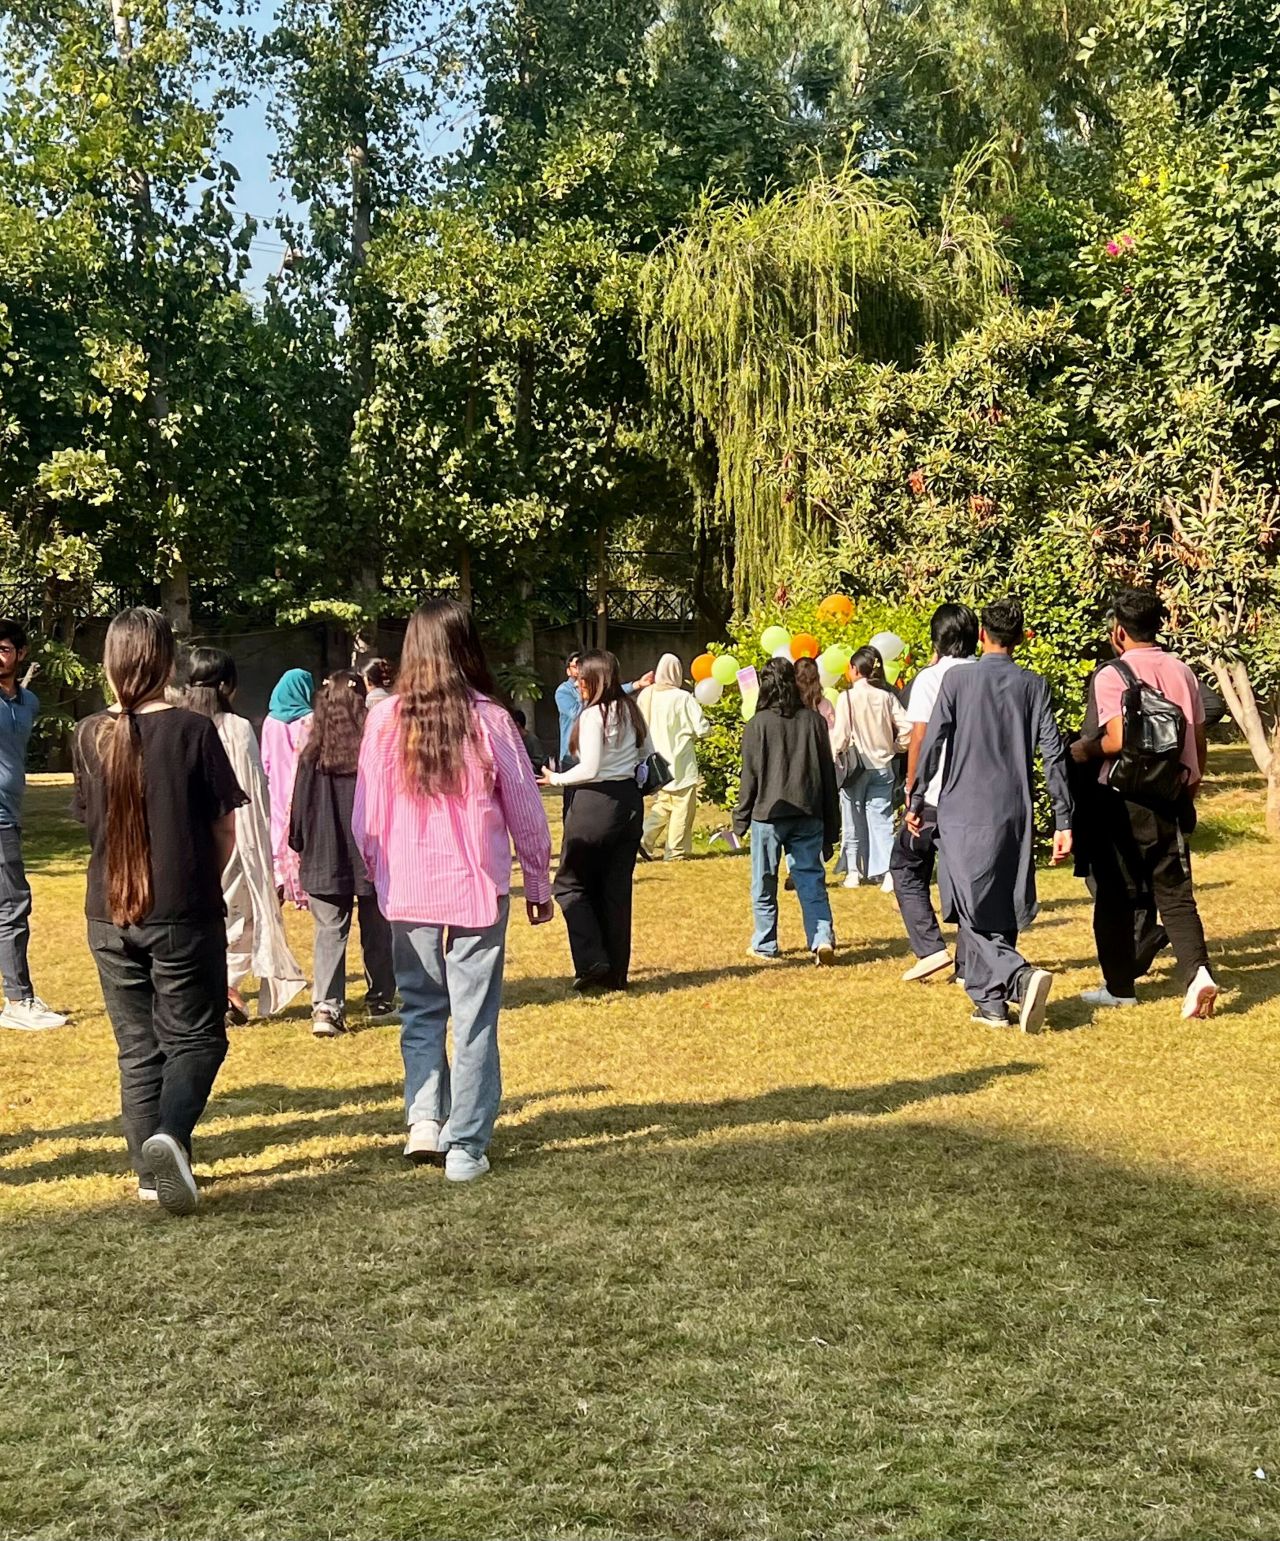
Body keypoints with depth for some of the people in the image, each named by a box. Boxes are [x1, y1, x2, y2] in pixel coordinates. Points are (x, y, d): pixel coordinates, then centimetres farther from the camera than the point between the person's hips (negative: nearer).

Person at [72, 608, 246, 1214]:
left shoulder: (89, 735, -1)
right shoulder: (192, 730, -11)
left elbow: (91, 819, 10)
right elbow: (225, 829, -5)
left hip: (110, 916, 4)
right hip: (184, 915, -3)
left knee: (137, 1046, 14)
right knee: (195, 1036, 7)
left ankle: (152, 1172, 17)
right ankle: (170, 1135, -17)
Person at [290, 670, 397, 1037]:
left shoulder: (312, 753, -3)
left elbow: (300, 807, 3)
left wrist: (302, 848, 17)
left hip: (325, 859, 1)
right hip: (371, 856, -1)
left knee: (329, 932, 4)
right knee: (377, 931, 13)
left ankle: (326, 1006, -10)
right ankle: (381, 1001, 24)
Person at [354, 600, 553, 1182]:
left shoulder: (384, 720, -5)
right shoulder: (489, 720, -9)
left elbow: (365, 818, 2)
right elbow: (525, 811, -1)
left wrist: (378, 874, 19)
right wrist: (539, 884, 12)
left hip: (408, 892, 2)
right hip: (478, 890, -1)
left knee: (421, 1009, 19)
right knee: (474, 1020, 7)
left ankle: (424, 1117, 5)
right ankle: (465, 1146, 9)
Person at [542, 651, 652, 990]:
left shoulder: (593, 714, -14)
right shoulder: (630, 711, 9)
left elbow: (589, 769, -19)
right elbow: (649, 755, 18)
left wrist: (556, 779, -5)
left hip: (596, 802, -8)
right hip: (630, 801, 8)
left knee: (570, 883, 6)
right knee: (617, 889, 11)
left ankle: (591, 961, -5)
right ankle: (616, 972, 14)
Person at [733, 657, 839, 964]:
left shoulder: (757, 725, -8)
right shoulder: (814, 721, 3)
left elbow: (750, 776, -6)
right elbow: (827, 773, 8)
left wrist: (740, 820, 4)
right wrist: (831, 822, 15)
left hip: (768, 813, -3)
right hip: (807, 813, 3)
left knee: (764, 883, 9)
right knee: (811, 879, 6)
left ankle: (764, 944, 17)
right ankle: (823, 937, -10)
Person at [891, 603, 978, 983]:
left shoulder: (930, 678, -7)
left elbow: (919, 737, -11)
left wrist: (912, 790, -4)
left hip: (937, 794, -4)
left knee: (906, 867, 13)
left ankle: (931, 948, 1)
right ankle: (969, 963, 11)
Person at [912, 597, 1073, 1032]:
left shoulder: (957, 678, -4)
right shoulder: (1034, 685, 3)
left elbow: (932, 742, -5)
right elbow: (1053, 753, 0)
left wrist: (916, 800, 5)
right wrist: (1063, 822, 3)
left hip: (963, 812, -3)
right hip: (1015, 814, 3)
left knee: (974, 914, -2)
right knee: (1000, 910, 14)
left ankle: (1021, 975, -23)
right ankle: (990, 1001, 19)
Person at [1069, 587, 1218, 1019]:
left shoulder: (1111, 676, -11)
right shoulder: (1182, 672, 8)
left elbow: (1119, 740, -21)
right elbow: (1200, 743, 11)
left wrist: (1085, 749, -3)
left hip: (1125, 800, -5)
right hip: (1173, 799, 5)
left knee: (1116, 894, 9)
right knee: (1174, 893, 8)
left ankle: (1120, 987, 16)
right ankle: (1197, 971, -12)